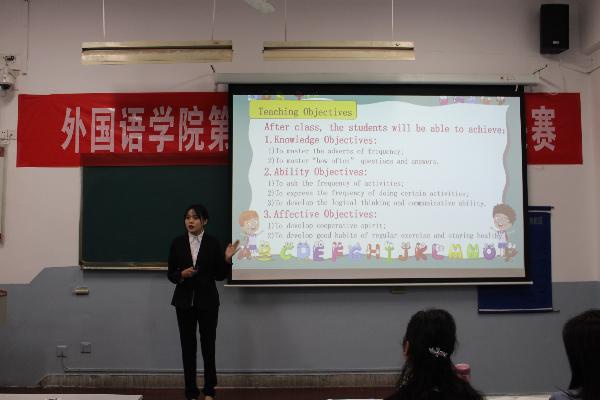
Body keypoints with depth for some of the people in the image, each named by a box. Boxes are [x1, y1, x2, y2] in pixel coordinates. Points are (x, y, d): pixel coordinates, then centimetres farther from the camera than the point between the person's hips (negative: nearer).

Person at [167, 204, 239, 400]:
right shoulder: (177, 242, 1)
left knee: (208, 345, 5)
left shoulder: (213, 243, -3)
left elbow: (220, 275, -3)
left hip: (207, 301, -1)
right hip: (184, 301, 1)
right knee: (188, 346, 6)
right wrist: (182, 274, -16)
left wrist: (227, 259, -18)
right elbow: (170, 274, 3)